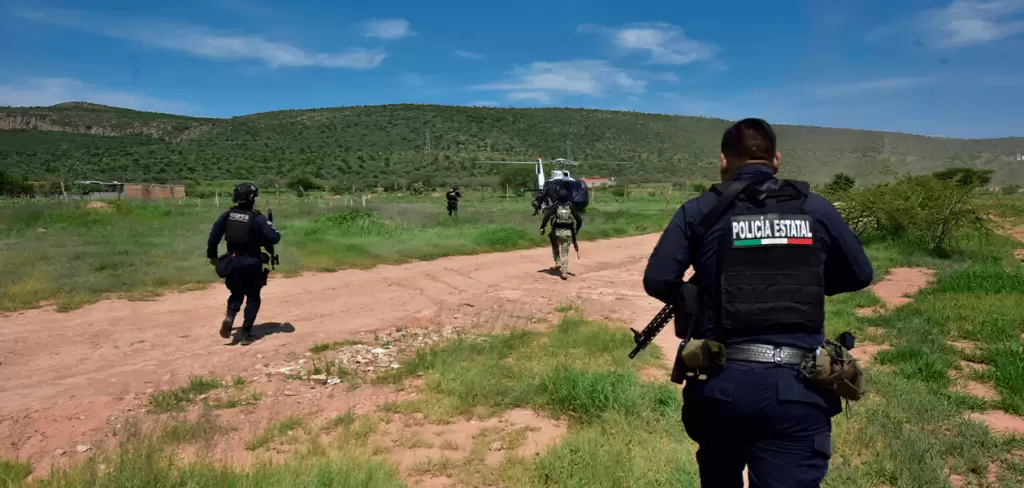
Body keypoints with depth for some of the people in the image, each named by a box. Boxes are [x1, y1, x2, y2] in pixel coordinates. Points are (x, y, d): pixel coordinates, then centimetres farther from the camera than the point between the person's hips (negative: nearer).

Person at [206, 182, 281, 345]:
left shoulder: (227, 215, -1)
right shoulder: (257, 218, -15)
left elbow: (213, 236, 3)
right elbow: (275, 238, -20)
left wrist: (212, 255, 16)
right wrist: (271, 227, 1)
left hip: (232, 262, 4)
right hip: (251, 264, -4)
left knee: (236, 294, 24)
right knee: (253, 298, 11)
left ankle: (230, 316, -4)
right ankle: (246, 334, 6)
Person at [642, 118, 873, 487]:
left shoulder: (700, 210, 1)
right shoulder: (815, 208, 7)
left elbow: (657, 281, -5)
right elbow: (860, 275, 18)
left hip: (723, 382, 0)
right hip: (797, 388, 0)